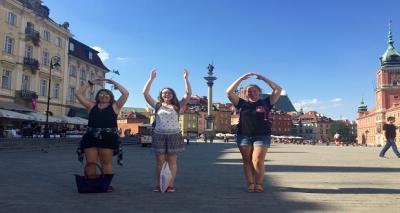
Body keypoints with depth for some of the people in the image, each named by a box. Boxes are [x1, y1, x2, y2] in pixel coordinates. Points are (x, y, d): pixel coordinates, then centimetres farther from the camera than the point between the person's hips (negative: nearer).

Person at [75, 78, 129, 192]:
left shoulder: (115, 106, 12)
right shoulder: (92, 106, 20)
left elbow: (126, 93, 4)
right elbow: (79, 94, 21)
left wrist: (114, 83, 13)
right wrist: (91, 83, 20)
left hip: (108, 138, -3)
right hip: (91, 137, 3)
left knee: (106, 163, -1)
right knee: (90, 162, 1)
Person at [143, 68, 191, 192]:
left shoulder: (178, 106, 6)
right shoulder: (157, 105, 8)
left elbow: (189, 94, -3)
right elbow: (145, 93, 2)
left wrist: (186, 79, -5)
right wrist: (151, 79, 0)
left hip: (174, 135, -1)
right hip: (159, 135, 1)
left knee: (172, 161, 2)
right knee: (160, 161, 3)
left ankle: (170, 185, 5)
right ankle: (159, 184, 9)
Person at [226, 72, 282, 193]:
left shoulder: (265, 103, 10)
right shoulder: (242, 104, 12)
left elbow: (278, 90, 4)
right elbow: (229, 92, 5)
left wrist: (263, 78, 6)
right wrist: (241, 78, 4)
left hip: (262, 136, -2)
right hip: (244, 136, 2)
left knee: (258, 161, -10)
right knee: (247, 161, 2)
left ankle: (259, 184, 3)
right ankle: (250, 184, 7)